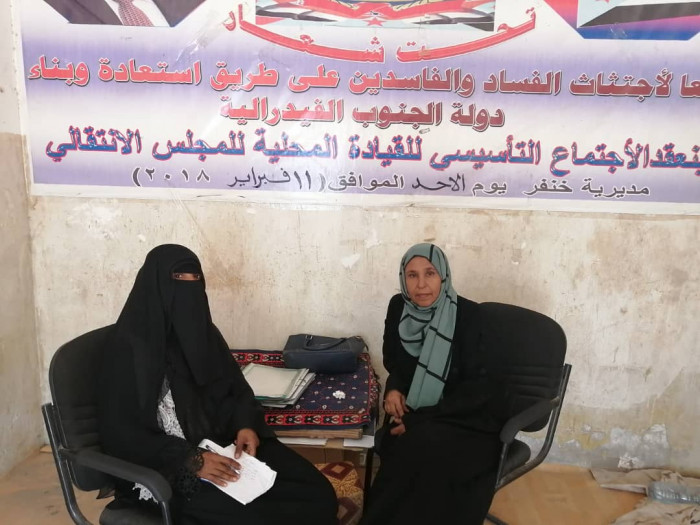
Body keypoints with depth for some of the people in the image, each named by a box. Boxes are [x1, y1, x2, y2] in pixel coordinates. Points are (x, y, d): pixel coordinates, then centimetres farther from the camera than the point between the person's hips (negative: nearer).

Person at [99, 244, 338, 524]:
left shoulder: (202, 331, 5)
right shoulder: (130, 348, -13)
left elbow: (236, 388, 12)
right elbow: (118, 433, -14)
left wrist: (246, 426, -9)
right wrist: (190, 460, -22)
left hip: (221, 444, 6)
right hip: (169, 469, -5)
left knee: (317, 494, -10)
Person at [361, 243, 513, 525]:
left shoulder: (469, 315, -17)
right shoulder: (398, 307, -4)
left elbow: (478, 387, -18)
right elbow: (392, 359, 11)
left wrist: (420, 420, -23)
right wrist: (393, 388, -10)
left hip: (472, 418, -3)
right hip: (416, 411, 4)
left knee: (423, 447, -31)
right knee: (400, 447, -27)